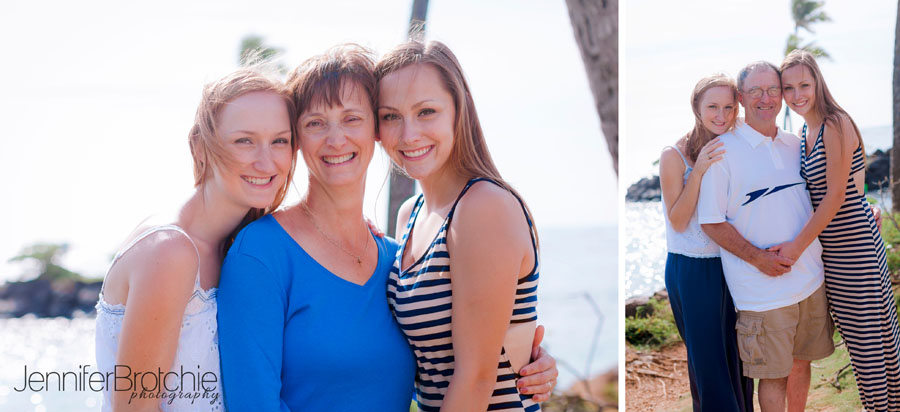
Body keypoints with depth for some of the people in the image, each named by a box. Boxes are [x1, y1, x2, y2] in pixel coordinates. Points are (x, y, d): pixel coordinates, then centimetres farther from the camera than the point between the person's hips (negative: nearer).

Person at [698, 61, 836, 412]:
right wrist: (758, 257, -17)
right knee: (774, 374, 2)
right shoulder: (724, 150, -8)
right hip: (762, 288, -5)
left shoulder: (796, 145, 10)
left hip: (810, 279, 5)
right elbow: (712, 222, -9)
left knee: (801, 361, 16)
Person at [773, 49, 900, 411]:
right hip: (828, 248, 8)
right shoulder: (805, 130, 10)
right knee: (855, 336, 15)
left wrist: (798, 244, -18)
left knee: (871, 333, 0)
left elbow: (835, 196, -19)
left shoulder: (836, 125, -15)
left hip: (855, 245, -8)